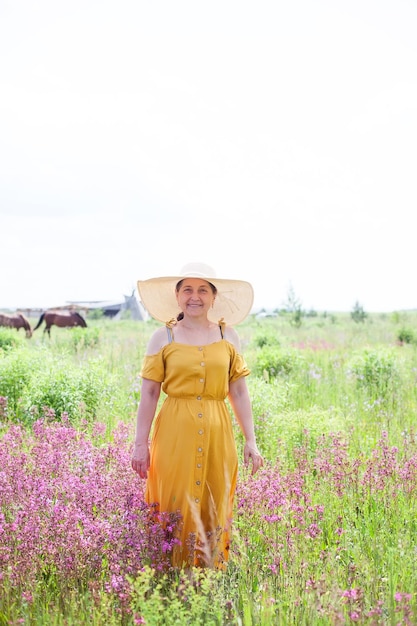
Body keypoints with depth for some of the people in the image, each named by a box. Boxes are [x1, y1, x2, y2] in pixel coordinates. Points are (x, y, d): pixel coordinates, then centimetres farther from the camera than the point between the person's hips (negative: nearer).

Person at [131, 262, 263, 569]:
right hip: (175, 432, -2)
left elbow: (239, 392, 7)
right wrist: (141, 443, -2)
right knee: (176, 509, 1)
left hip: (217, 433, 2)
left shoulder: (228, 336, 6)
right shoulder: (163, 338, 1)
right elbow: (149, 393, 1)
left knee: (216, 509, 8)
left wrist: (251, 440, 4)